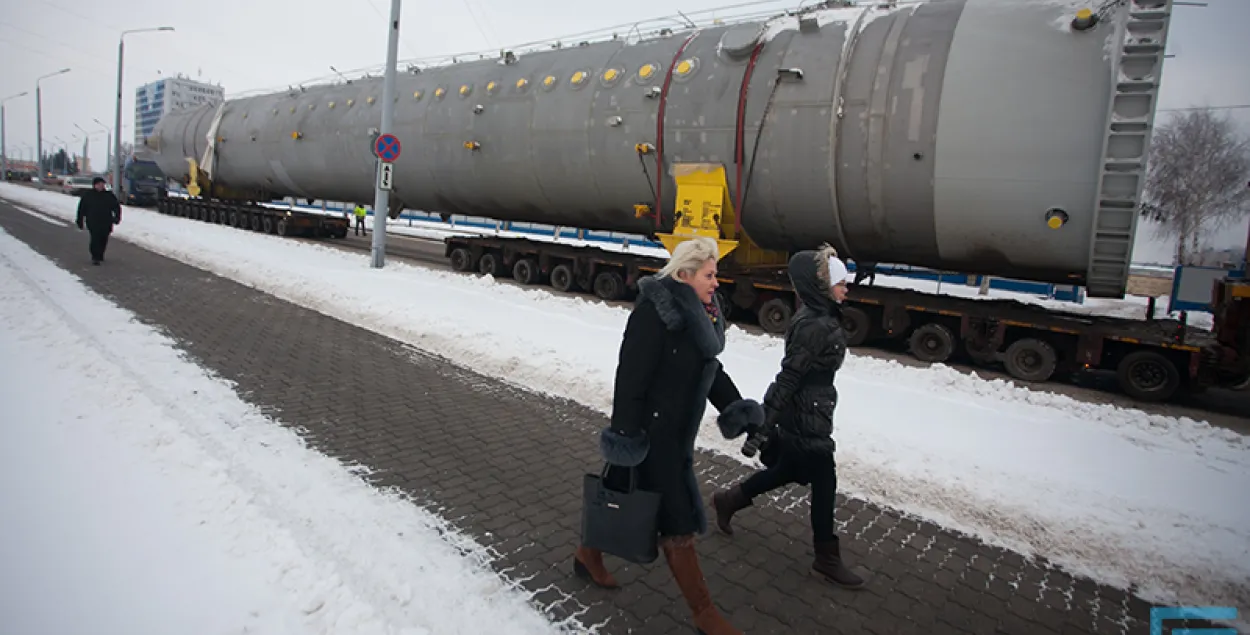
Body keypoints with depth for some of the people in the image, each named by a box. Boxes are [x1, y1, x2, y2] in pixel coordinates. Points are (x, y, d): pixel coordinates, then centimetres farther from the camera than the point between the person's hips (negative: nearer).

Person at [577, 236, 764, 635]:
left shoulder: (700, 311, 6)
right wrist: (626, 431, -21)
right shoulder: (655, 312, -23)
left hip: (680, 426, 10)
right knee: (676, 516, 1)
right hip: (654, 428, -9)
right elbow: (632, 374, -23)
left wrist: (733, 405, 9)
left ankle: (589, 554, 44)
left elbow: (709, 366, 17)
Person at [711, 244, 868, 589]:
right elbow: (788, 377, -25)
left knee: (789, 470, 24)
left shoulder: (818, 317, 5)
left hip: (803, 413, 10)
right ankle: (827, 558, 24)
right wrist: (764, 425, -22)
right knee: (824, 483, 6)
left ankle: (729, 499, 38)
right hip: (806, 417, -10)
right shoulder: (816, 326, -26)